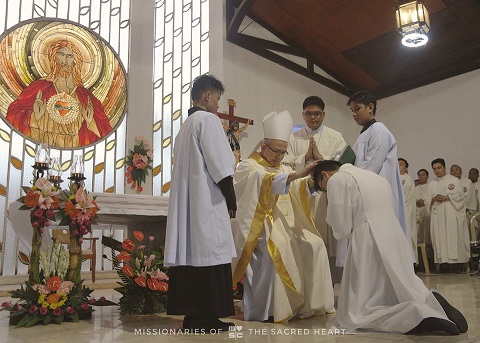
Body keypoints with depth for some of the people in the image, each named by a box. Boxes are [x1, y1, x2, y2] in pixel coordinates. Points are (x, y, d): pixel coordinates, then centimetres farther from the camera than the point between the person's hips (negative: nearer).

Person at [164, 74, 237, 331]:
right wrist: (231, 201, -6)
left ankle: (190, 314, 10)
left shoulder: (186, 125, 20)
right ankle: (205, 317, -2)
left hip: (187, 201, 9)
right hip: (207, 201, -9)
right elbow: (220, 166, -13)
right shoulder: (208, 119, -6)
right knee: (207, 254, -6)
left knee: (191, 252, 6)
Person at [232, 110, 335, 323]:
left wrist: (310, 181, -17)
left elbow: (299, 189, 6)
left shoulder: (284, 169, 22)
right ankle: (263, 310, -20)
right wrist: (298, 174, -33)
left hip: (286, 223, 7)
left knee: (314, 246, -9)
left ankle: (305, 303, 1)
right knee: (275, 250, -32)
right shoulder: (248, 167, -1)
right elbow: (266, 181, -23)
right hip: (261, 224, -7)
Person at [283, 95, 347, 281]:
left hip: (328, 196, 0)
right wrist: (305, 158, -11)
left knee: (328, 238, -1)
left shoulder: (335, 137, 10)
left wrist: (321, 157, -11)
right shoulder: (293, 138, 11)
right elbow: (286, 166, 1)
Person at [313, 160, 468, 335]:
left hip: (369, 244, -8)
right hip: (394, 241, 8)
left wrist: (341, 233, 16)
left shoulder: (337, 180, 0)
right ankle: (431, 304, -5)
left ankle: (414, 314, -22)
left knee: (355, 316, -1)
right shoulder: (373, 176, 26)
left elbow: (342, 227, -5)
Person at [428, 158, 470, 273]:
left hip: (452, 214, -3)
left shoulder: (454, 180, 7)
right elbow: (428, 201, 16)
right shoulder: (431, 184, 18)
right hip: (437, 215, 3)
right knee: (440, 238, -3)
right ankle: (442, 262, -5)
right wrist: (433, 199, -6)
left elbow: (460, 196, 0)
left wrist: (446, 197, -13)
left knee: (454, 237, -8)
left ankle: (457, 263, -8)